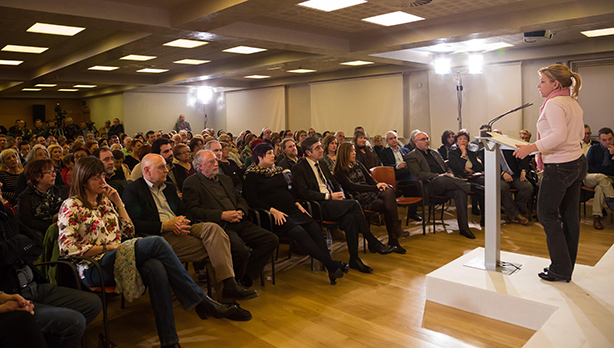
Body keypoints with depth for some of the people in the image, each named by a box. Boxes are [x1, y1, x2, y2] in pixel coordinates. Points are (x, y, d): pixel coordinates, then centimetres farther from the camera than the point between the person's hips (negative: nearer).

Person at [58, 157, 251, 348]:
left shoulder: (105, 200, 20)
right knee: (156, 242, -29)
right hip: (94, 268, -6)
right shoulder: (71, 206, 0)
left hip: (118, 259, 6)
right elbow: (67, 247, -11)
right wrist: (107, 248, -12)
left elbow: (128, 232, 16)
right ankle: (201, 301, -25)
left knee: (156, 268, -33)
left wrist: (118, 201, 9)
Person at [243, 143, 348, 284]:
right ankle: (333, 265, -32)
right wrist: (273, 211, -16)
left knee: (314, 227, -19)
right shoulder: (252, 175, 2)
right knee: (298, 231, -30)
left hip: (291, 209, 7)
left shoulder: (277, 170, 23)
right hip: (275, 214, -7)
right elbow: (252, 200, -7)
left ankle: (330, 268, -26)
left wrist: (297, 204, 10)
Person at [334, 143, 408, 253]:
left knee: (389, 191, -28)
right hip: (360, 199, -5)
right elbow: (352, 186, -13)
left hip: (371, 192, 6)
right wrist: (375, 187, -18)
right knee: (387, 206, -27)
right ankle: (393, 240, -17)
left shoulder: (358, 165, 21)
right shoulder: (340, 172, -1)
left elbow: (369, 178, 15)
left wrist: (379, 185, -8)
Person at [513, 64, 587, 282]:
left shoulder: (554, 104, -15)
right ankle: (567, 268, 21)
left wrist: (532, 148, -30)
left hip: (559, 166, -9)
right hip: (577, 163, 9)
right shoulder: (573, 103, 13)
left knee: (547, 214, 1)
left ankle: (560, 268, 5)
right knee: (570, 216, 12)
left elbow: (559, 135, -27)